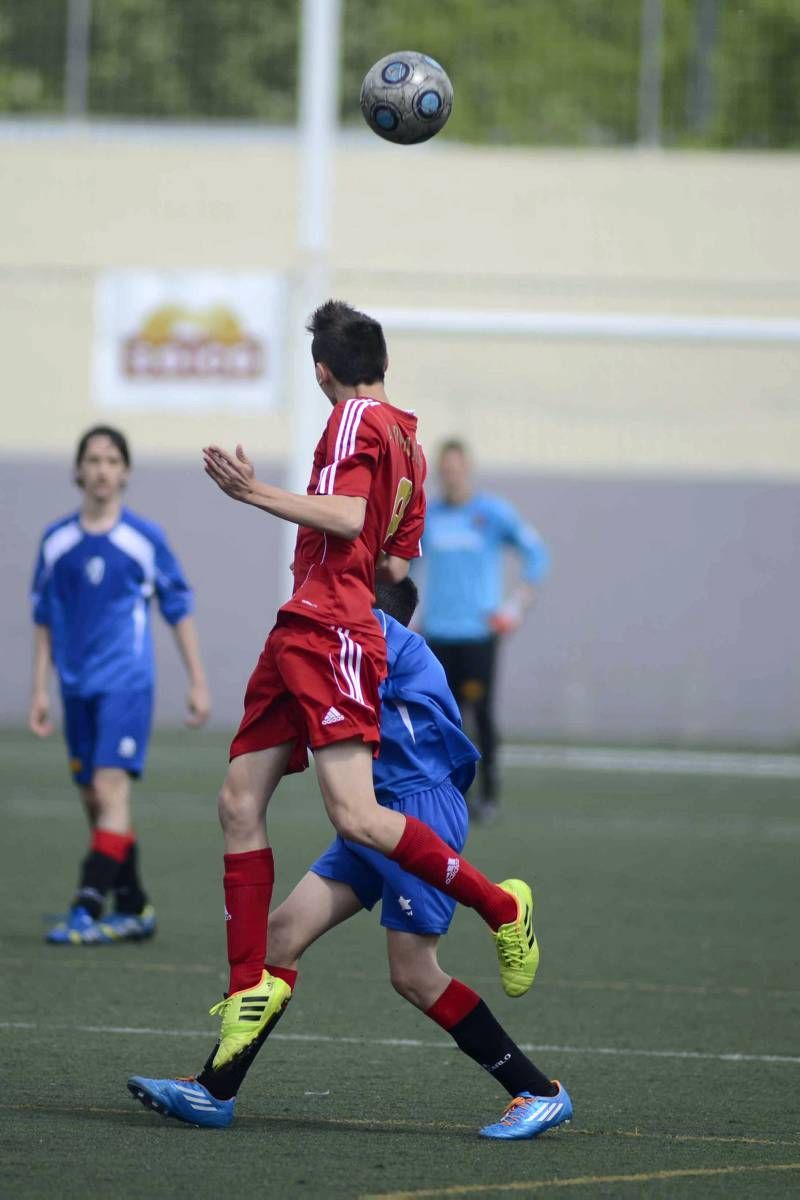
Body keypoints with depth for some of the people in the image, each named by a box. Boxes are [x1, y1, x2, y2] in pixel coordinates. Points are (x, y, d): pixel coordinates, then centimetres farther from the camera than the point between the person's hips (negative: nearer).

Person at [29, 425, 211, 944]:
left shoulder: (145, 538, -1)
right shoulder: (57, 541, 7)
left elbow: (179, 609, 4)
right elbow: (45, 619, 14)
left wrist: (198, 682, 3)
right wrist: (41, 691, 11)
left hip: (126, 683, -5)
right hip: (78, 686, 5)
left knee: (110, 789, -17)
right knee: (94, 800, 7)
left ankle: (88, 910, -22)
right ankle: (133, 909, 17)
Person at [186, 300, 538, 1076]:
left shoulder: (356, 419, -5)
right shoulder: (407, 440, 20)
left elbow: (348, 518, -20)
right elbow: (397, 562, 22)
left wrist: (258, 495, -20)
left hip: (330, 635, -10)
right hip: (300, 635, 10)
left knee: (356, 817, -18)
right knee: (240, 803, 5)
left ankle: (501, 907, -8)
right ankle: (249, 984, 6)